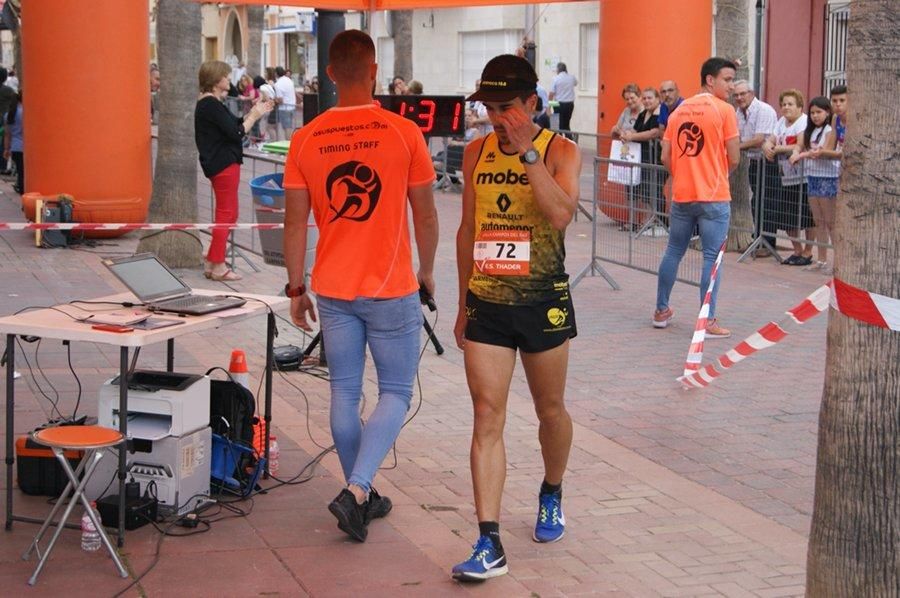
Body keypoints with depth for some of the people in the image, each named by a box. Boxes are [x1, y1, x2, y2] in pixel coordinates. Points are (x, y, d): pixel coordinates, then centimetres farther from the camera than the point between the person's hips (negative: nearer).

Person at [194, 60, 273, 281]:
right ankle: (217, 266, 3)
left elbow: (234, 124, 16)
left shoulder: (210, 103, 15)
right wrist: (254, 115, -7)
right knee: (226, 214, -3)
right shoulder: (210, 105, -17)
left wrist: (254, 113, 7)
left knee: (228, 214, 16)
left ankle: (212, 263, 20)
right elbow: (236, 133, -19)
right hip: (224, 165, -11)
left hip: (221, 164, 11)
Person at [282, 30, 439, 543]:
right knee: (396, 394, 7)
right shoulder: (404, 133, -9)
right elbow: (425, 215, -3)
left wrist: (296, 289, 10)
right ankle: (357, 491, -8)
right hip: (392, 290, -3)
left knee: (345, 394, 13)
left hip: (333, 291, 3)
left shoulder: (306, 140, -2)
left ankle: (362, 496, 23)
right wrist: (427, 272, 13)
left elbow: (295, 222, 0)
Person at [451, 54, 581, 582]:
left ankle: (552, 495, 43)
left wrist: (527, 152, -27)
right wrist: (463, 304, 16)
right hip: (486, 303, 2)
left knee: (551, 410, 15)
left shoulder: (561, 151, -6)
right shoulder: (477, 152, 5)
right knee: (487, 418, -5)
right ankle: (489, 544, -6)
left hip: (543, 302, -2)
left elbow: (561, 215, -25)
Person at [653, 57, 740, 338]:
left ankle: (661, 311, 25)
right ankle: (708, 321, -1)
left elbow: (666, 157, 8)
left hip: (681, 196, 5)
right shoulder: (724, 110, -7)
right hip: (714, 198, -5)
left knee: (673, 252, 16)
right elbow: (734, 160, -7)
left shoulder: (678, 111, 9)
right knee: (712, 257, -1)